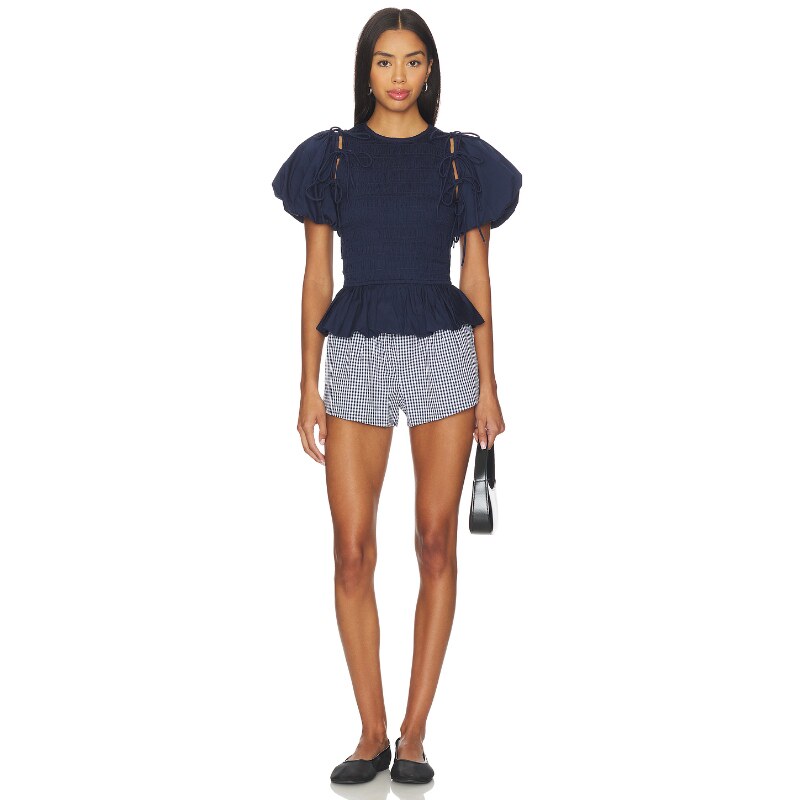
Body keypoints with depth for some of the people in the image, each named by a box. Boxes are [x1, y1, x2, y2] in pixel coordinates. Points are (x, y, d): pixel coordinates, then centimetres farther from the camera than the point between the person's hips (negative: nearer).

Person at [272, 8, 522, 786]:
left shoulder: (458, 159, 5)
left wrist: (488, 387, 0)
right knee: (353, 551, -4)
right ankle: (371, 735, 8)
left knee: (436, 543, 0)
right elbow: (317, 276, 6)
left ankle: (413, 734, 10)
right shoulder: (332, 157, 6)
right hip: (357, 351, 0)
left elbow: (476, 276, 5)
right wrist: (309, 387, 1)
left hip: (443, 349, 0)